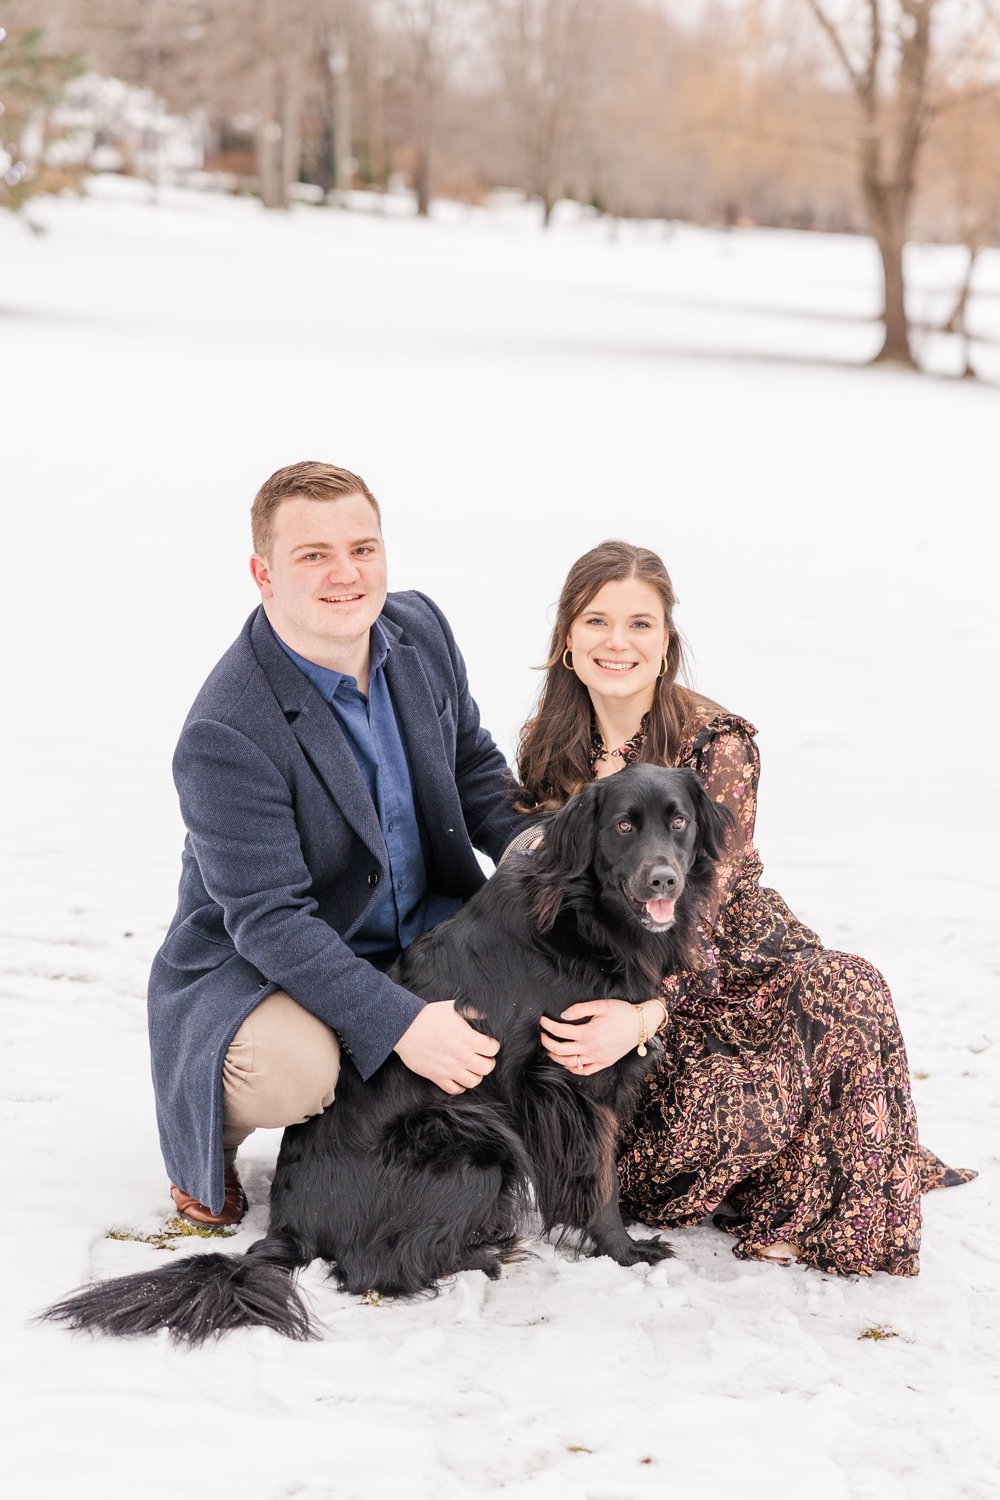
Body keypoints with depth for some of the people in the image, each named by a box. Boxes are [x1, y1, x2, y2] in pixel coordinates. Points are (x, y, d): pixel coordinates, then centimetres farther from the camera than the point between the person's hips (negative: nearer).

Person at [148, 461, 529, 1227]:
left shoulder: (420, 628, -4)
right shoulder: (225, 736, -27)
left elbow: (473, 765, 11)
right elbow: (268, 920, -28)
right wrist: (399, 1025, -35)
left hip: (423, 934, 7)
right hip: (259, 963, -7)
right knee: (289, 1070, -37)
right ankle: (207, 1133, 2)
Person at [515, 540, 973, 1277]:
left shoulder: (716, 743, -12)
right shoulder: (547, 745, 1)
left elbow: (700, 905, -19)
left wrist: (645, 1011, -37)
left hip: (722, 961, -1)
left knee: (844, 995, -33)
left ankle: (822, 1214, -12)